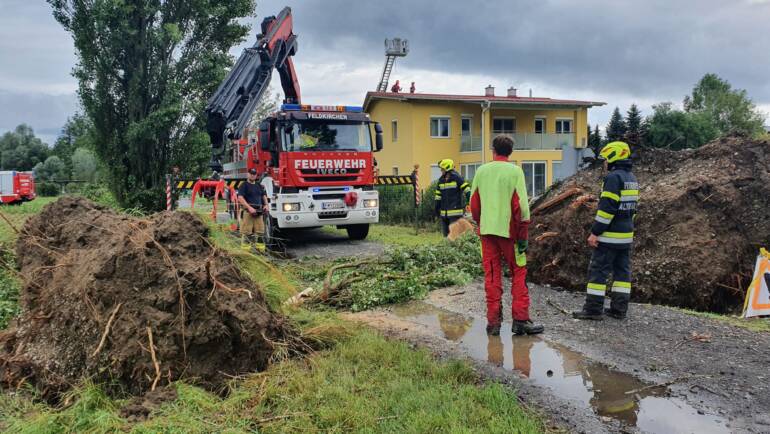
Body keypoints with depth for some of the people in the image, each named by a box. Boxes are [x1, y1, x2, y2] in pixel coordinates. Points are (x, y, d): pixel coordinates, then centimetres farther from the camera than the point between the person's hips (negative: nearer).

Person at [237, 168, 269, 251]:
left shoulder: (259, 186, 19)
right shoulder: (244, 185, -1)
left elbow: (264, 196, 26)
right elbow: (240, 198, -12)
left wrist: (266, 205, 5)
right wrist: (249, 207, -22)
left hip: (258, 212, 6)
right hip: (247, 212, -6)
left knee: (260, 232, 6)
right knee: (246, 233, -6)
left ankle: (261, 250, 12)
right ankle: (245, 251, -3)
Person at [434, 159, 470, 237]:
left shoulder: (456, 178, -7)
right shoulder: (441, 180, 13)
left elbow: (467, 190, -10)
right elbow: (438, 195, 16)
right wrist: (437, 208, 16)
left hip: (455, 212, -7)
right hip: (444, 213, 7)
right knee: (446, 233, 11)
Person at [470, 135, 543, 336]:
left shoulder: (481, 171, 3)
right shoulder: (515, 171, -7)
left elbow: (474, 203, 8)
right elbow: (521, 205, -12)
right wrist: (523, 235, -6)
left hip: (487, 231, 3)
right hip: (508, 230, -3)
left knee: (492, 275, 8)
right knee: (518, 272, 9)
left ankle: (493, 321, 11)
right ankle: (520, 319, 7)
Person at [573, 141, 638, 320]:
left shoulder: (613, 177, -15)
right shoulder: (632, 179, 15)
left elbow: (607, 207, -21)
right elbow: (631, 206, 17)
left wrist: (595, 232, -18)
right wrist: (625, 226, 21)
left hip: (610, 235, -9)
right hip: (626, 234, 9)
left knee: (598, 270, -4)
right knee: (622, 270, 10)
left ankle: (593, 309, -1)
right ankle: (619, 309, 15)